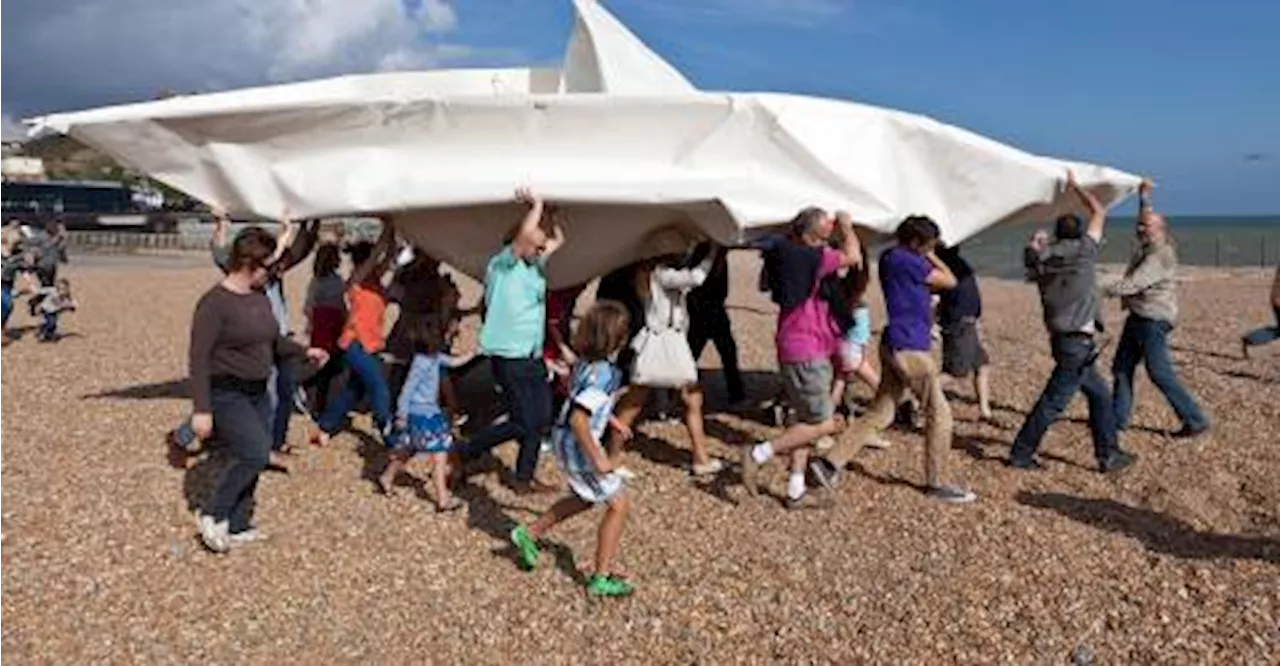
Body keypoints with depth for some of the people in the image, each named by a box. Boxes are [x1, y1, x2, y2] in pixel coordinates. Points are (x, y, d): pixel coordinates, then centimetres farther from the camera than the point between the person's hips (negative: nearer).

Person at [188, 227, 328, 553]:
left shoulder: (260, 298, 7)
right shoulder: (215, 302, -17)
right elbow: (199, 359, -18)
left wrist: (304, 352, 12)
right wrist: (201, 409, -22)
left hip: (257, 392, 8)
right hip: (226, 394, -8)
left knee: (253, 459, 9)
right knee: (255, 453, -18)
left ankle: (237, 526, 23)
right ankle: (213, 515, 1)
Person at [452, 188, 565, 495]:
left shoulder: (534, 266, 12)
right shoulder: (502, 265, -10)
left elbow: (558, 239, 22)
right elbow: (524, 234, -27)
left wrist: (550, 215, 8)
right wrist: (536, 206, -14)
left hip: (533, 358, 8)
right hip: (510, 358, -8)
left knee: (540, 419, 9)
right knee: (522, 422, -6)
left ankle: (525, 479, 21)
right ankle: (462, 454, 9)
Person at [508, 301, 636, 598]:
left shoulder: (586, 361, 2)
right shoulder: (604, 373, -26)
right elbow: (577, 418, -32)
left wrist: (611, 420, 23)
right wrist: (597, 457, -25)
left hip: (565, 441, 9)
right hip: (578, 446, -9)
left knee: (585, 498, 29)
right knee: (619, 504, 2)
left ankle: (529, 534, 35)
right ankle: (601, 578, 8)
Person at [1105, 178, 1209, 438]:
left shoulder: (1161, 255, -19)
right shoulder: (1147, 245, 9)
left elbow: (1133, 283, -26)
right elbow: (1145, 218, 31)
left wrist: (1104, 291, -25)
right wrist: (1144, 196, 27)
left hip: (1153, 321, -10)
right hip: (1137, 318, 10)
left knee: (1160, 374, -8)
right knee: (1121, 368, 11)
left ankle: (1195, 420, 2)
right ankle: (1118, 419, 19)